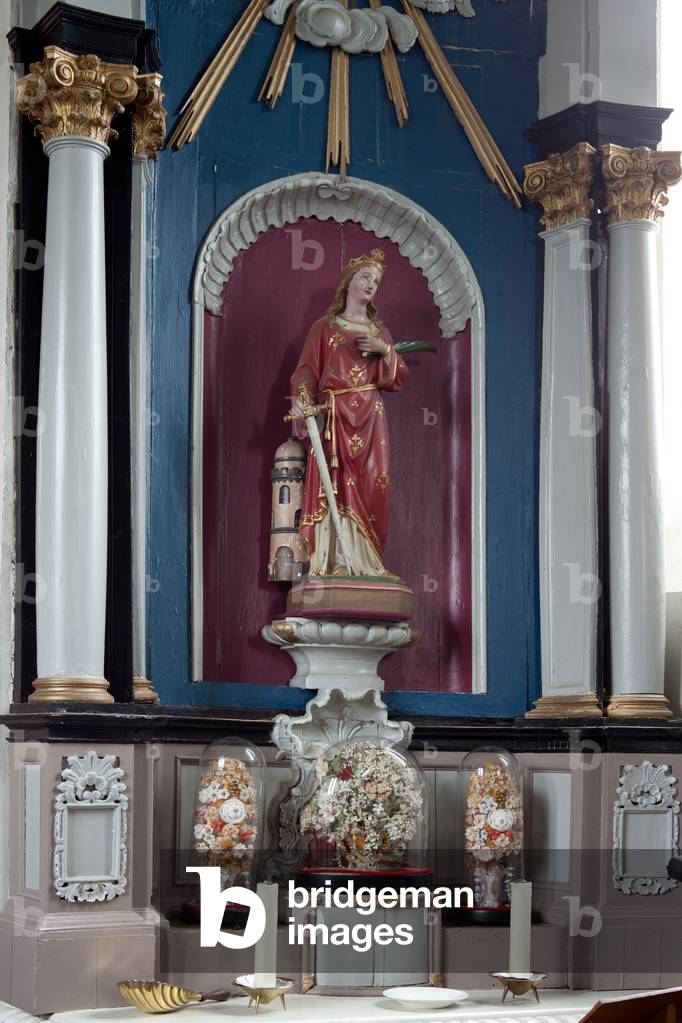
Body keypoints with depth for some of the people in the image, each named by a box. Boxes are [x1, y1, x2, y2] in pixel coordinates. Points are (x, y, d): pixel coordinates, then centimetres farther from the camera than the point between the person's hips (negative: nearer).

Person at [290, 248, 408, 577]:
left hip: (370, 417, 3)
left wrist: (385, 350, -2)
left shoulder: (379, 331, 20)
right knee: (336, 482, -13)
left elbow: (399, 378, 15)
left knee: (371, 483, -6)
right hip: (334, 416, -3)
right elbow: (307, 369, 0)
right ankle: (337, 559, -15)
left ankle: (366, 559, -4)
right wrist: (301, 400, -18)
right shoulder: (325, 327, 10)